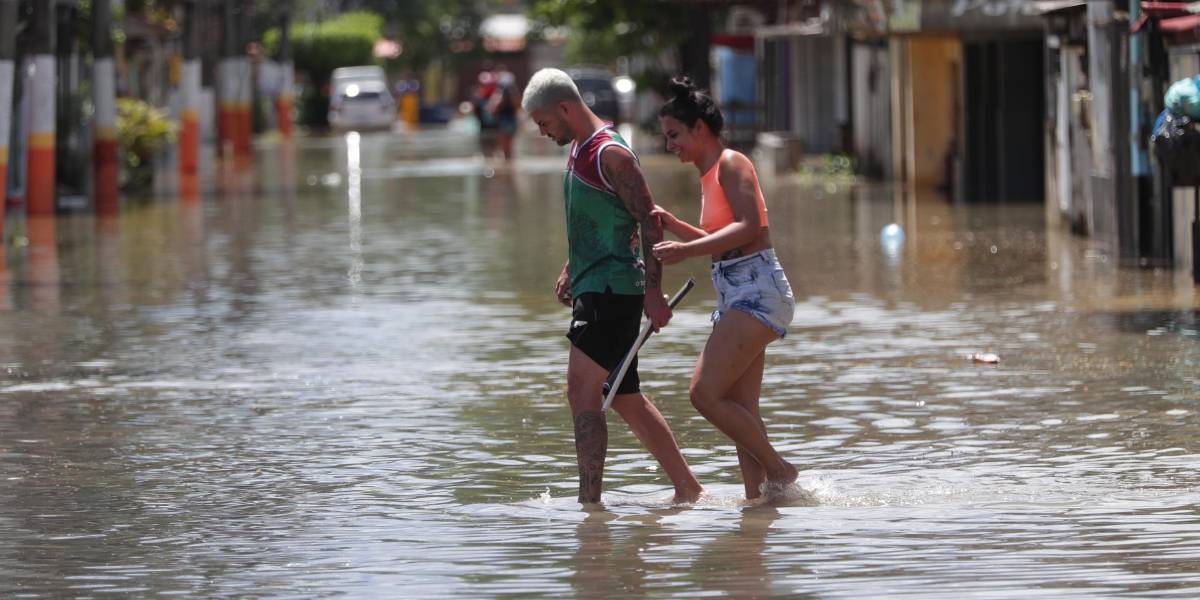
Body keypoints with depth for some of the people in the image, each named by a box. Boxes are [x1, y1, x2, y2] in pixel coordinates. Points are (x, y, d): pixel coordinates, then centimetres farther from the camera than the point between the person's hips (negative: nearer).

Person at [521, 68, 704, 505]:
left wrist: (653, 292, -23)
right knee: (627, 398, 13)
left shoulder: (611, 154, -15)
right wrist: (571, 270, 26)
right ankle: (687, 489, 20)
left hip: (614, 287, -10)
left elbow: (649, 221, -18)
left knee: (582, 391, -15)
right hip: (594, 288, 10)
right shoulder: (579, 149, 15)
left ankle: (589, 501, -18)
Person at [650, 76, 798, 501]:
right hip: (737, 297, 10)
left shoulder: (731, 164, -8)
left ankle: (779, 470, -8)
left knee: (706, 393, -16)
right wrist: (673, 225, 14)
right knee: (741, 412, 5)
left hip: (757, 291, -10)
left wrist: (687, 250, -25)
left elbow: (750, 227, -22)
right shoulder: (709, 174, 19)